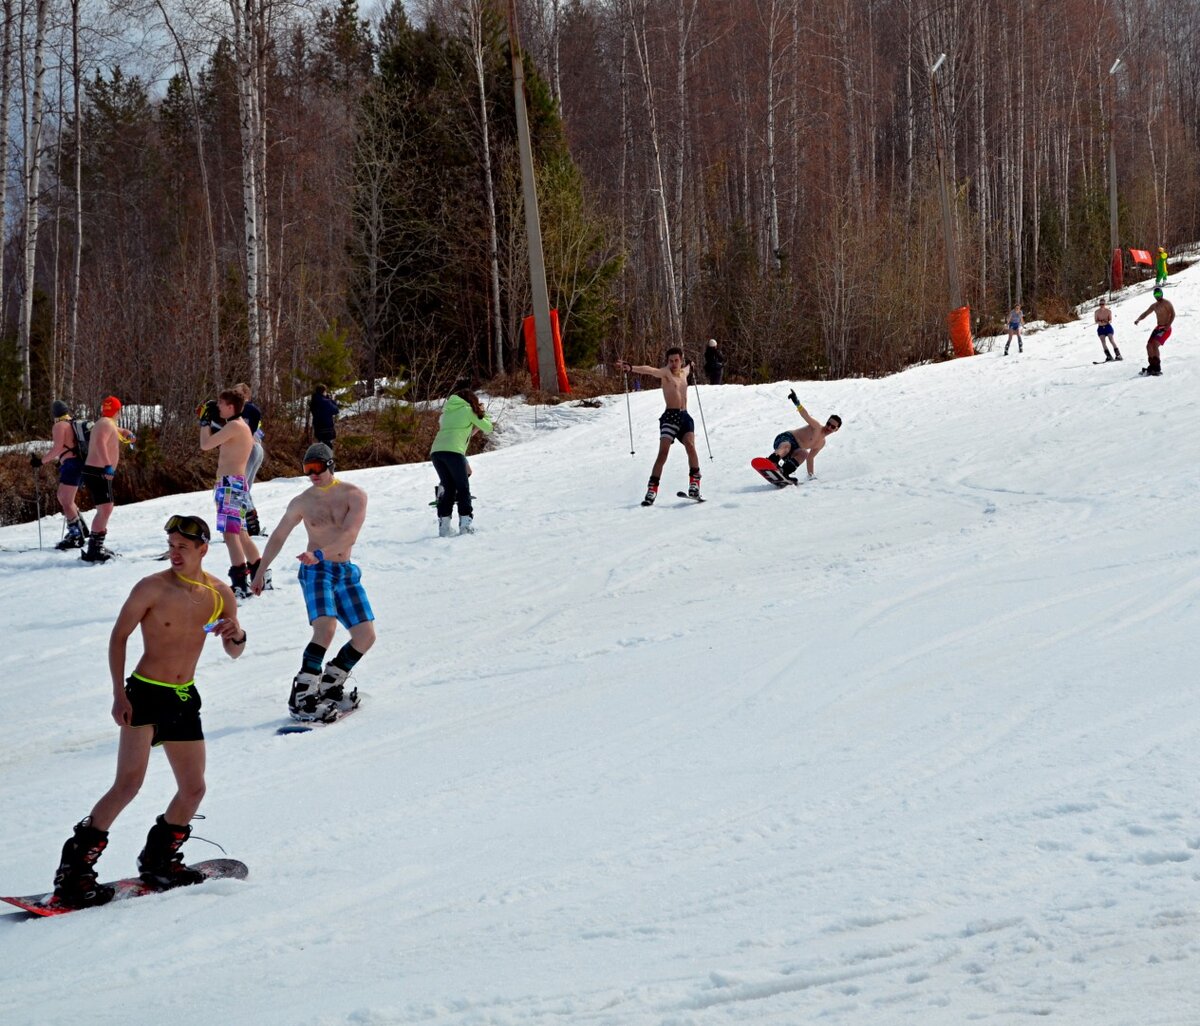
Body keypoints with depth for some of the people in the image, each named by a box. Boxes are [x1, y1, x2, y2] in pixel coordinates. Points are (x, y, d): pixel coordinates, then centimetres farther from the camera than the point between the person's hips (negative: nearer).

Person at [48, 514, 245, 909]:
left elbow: (233, 653, 12)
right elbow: (119, 636, -5)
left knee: (193, 788, 7)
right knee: (129, 784, -17)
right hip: (145, 694, -5)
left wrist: (237, 636, -12)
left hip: (184, 699, 6)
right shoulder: (152, 588, -11)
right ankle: (73, 872, -14)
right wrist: (119, 693, -12)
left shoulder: (220, 594, 2)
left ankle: (158, 860, 27)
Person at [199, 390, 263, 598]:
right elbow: (218, 443, 29)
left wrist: (205, 421, -1)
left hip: (231, 483, -11)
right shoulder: (240, 426, 18)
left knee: (230, 533, -16)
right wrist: (213, 421, 19)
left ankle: (240, 584, -23)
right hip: (234, 484, 11)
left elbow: (205, 445, -16)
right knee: (239, 533, 20)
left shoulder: (234, 426, -13)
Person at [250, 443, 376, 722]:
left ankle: (329, 686, 16)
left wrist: (320, 554, -32)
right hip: (317, 572, -3)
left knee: (366, 636, -2)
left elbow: (349, 535, -18)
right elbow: (278, 538, 15)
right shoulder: (301, 502, 1)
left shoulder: (354, 495, -3)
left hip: (346, 573, 3)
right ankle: (301, 699, -24)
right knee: (325, 630, -25)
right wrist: (260, 573, 20)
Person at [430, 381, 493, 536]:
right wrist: (482, 413, 33)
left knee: (448, 488, 15)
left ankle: (443, 526, 8)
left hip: (435, 451, 5)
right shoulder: (468, 410, 9)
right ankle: (465, 524, 0)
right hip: (454, 451, -5)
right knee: (463, 488, 7)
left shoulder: (447, 411, 25)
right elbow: (488, 428, 15)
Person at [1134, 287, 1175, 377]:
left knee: (1155, 345, -22)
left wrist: (1168, 325, -29)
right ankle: (1153, 366, 12)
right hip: (1158, 328, 9)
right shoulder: (1154, 305, 16)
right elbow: (1145, 313, 19)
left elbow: (1173, 314, -18)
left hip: (1165, 329, -9)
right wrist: (1138, 319, -2)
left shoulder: (1166, 303, -8)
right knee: (1149, 346, 4)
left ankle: (1157, 368, -21)